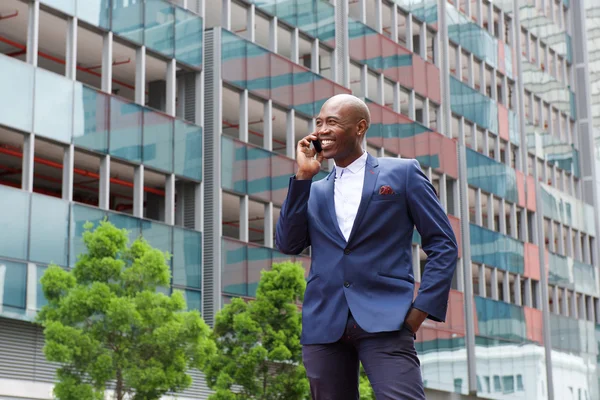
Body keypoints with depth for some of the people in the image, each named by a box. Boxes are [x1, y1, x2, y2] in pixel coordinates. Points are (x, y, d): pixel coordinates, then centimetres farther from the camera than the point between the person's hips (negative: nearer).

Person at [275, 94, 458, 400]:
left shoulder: (402, 173, 8)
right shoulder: (313, 191, 19)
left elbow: (443, 245, 5)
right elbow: (287, 244, 6)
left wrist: (421, 309, -6)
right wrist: (303, 176, 2)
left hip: (385, 320, -4)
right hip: (323, 325, 4)